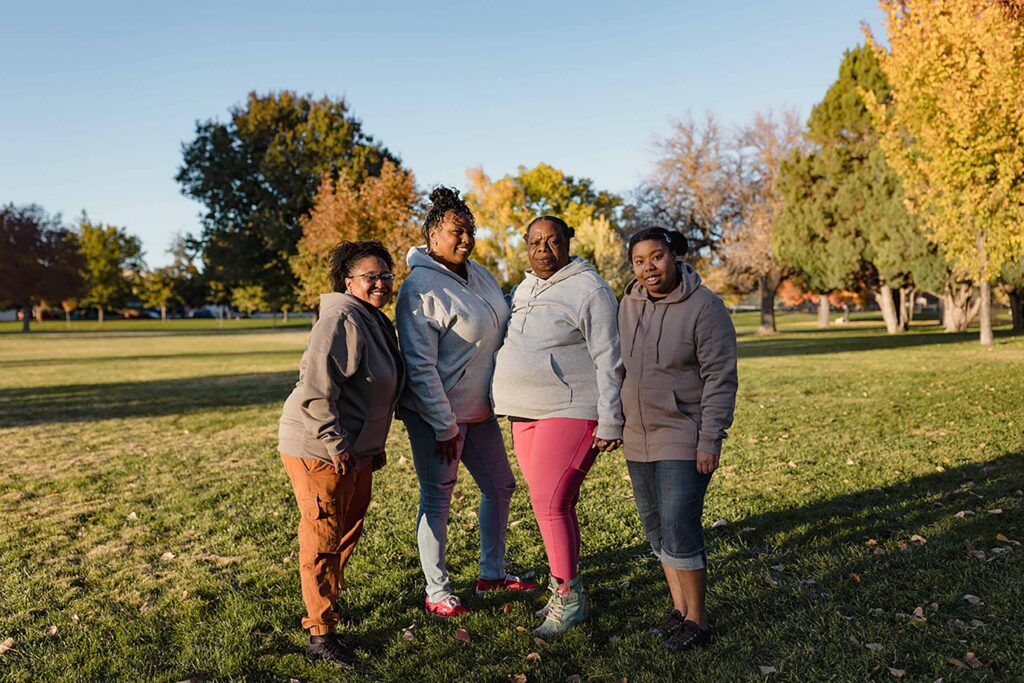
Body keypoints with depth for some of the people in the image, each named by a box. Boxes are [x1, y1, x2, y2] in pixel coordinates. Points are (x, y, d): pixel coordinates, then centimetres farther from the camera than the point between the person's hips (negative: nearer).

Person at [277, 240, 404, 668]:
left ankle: (329, 601, 41)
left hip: (355, 448, 10)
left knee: (349, 531, 21)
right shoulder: (341, 321, -19)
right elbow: (315, 390, -25)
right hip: (318, 449, -10)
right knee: (323, 539, -1)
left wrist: (373, 445, 21)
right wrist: (335, 445, -24)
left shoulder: (377, 323, 13)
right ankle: (320, 633, 11)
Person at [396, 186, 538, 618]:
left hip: (479, 408, 8)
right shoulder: (420, 288, -19)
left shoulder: (479, 274, 4)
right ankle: (437, 591, 21)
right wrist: (444, 426, -20)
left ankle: (493, 572, 35)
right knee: (437, 499, 4)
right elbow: (420, 366, -21)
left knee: (500, 487, 16)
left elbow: (501, 332, 15)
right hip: (436, 414, -8)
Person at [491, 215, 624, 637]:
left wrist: (610, 422, -14)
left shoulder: (589, 290, -8)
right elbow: (509, 343, 31)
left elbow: (609, 360, -12)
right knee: (555, 505, 12)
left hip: (571, 412, -7)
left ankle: (568, 596, 4)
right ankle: (566, 593, 25)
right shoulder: (523, 290, 14)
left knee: (549, 503, -11)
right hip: (525, 413, 7)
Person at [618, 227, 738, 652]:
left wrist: (710, 442, -17)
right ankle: (680, 606, 29)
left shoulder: (704, 306, -12)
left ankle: (697, 620, 9)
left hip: (683, 439, -7)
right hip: (639, 439, 7)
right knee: (656, 529, 14)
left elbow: (720, 379, -14)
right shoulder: (628, 305, 7)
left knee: (679, 530, -8)